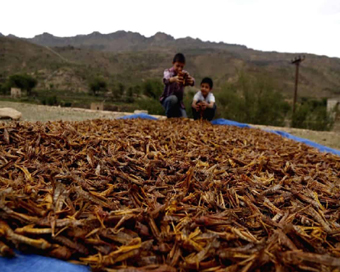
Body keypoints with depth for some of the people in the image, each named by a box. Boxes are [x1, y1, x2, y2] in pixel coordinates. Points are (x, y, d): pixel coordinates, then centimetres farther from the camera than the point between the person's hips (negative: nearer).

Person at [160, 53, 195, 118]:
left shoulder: (184, 73, -3)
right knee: (173, 98, -36)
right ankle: (168, 117, -12)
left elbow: (192, 83, -22)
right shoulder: (168, 71, -12)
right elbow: (165, 81, -36)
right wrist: (174, 78, -59)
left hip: (179, 103, 3)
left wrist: (191, 80, -48)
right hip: (167, 100, -3)